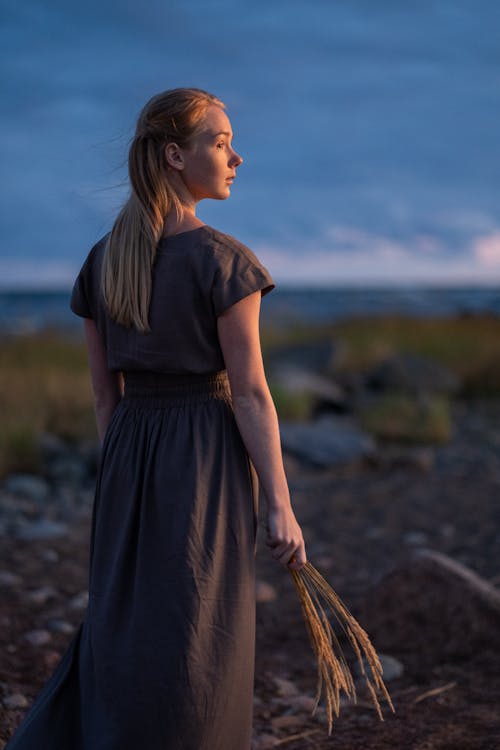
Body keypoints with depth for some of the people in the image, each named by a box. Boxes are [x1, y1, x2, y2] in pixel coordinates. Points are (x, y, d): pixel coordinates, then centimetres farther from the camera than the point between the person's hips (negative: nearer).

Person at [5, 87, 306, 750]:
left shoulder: (102, 261, 5)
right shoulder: (223, 260, -13)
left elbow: (105, 394, 9)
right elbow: (250, 392, -13)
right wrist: (280, 506, -9)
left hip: (127, 457, 6)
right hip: (207, 456, -5)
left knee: (122, 627, 17)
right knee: (195, 644, 5)